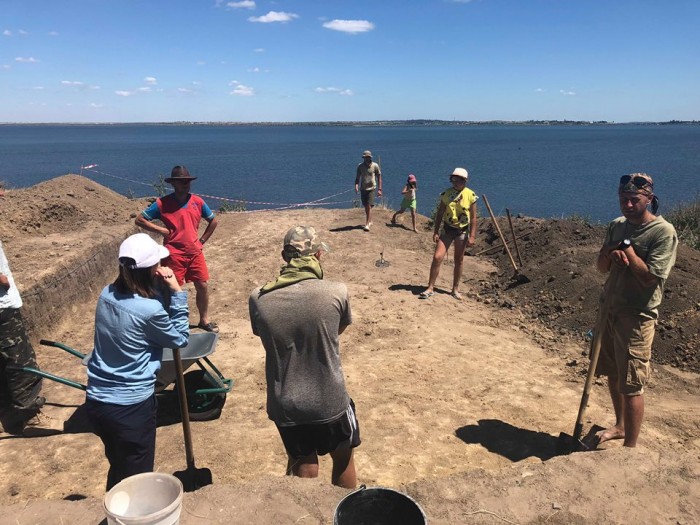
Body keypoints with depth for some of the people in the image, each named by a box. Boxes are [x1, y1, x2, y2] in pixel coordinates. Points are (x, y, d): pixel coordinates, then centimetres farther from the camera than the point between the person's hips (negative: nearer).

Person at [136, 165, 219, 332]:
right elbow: (140, 220, -3)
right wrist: (161, 230, -10)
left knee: (203, 286, 7)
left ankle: (204, 320, 25)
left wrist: (202, 240, 8)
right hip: (174, 254, -4)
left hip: (195, 252, 4)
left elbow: (213, 221, 14)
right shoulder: (162, 203, -7)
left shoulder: (197, 201, 2)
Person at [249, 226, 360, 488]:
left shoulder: (259, 299, -13)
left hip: (285, 406, 1)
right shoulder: (337, 292, -18)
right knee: (343, 460, 27)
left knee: (304, 471, 23)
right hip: (330, 401, -1)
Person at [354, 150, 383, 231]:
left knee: (369, 207, -11)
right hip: (363, 189, 4)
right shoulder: (360, 166, 2)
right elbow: (357, 177, 6)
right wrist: (356, 186, -12)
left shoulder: (375, 166, -4)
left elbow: (379, 178, 1)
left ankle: (367, 225, -11)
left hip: (371, 188, -3)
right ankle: (370, 221, 28)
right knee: (366, 207, 11)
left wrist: (379, 189, -5)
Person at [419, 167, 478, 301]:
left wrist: (472, 236, -7)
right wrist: (436, 232, -2)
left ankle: (455, 289, 25)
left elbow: (473, 218, -3)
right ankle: (430, 288, 0)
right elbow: (439, 214, 2)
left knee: (459, 261, 10)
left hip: (462, 231, 0)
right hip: (447, 229, 1)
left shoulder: (470, 195, -6)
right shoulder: (446, 194, -3)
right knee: (437, 257, -10)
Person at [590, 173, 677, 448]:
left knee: (631, 385, -1)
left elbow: (650, 277, -21)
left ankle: (630, 448, 12)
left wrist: (627, 249, -15)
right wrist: (612, 254, -13)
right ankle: (620, 426, 40)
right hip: (610, 309, 7)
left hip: (636, 317, -7)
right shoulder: (616, 225, 7)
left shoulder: (663, 232, -14)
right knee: (612, 374, 19)